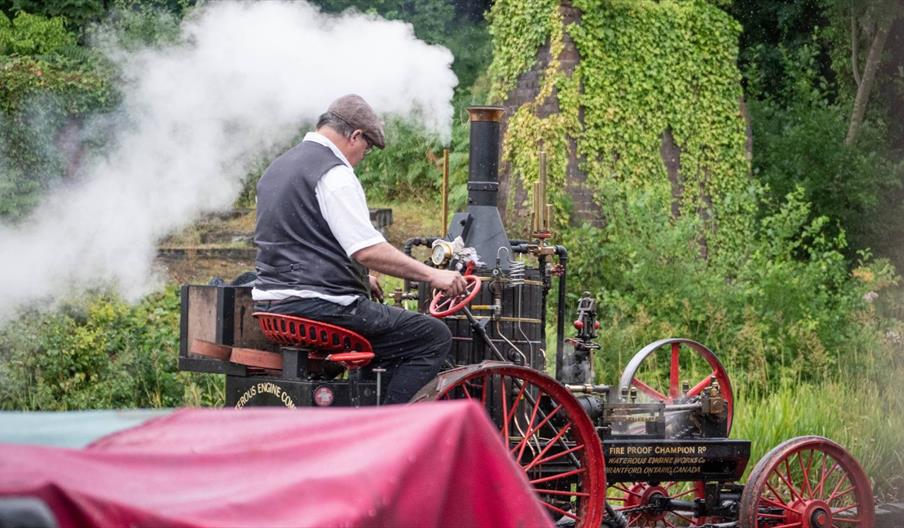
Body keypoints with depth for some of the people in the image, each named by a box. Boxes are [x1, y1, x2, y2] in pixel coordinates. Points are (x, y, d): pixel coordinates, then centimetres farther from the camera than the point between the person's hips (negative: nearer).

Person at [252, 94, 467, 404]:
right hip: (320, 307, -10)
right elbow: (367, 250, -21)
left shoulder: (277, 168, 19)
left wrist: (359, 277, 33)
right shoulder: (334, 174, -12)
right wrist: (431, 276, -16)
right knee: (433, 337, -9)